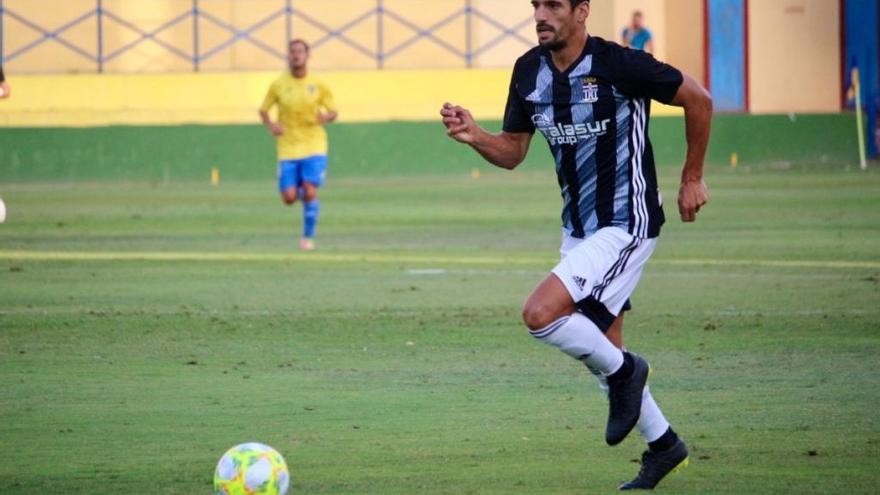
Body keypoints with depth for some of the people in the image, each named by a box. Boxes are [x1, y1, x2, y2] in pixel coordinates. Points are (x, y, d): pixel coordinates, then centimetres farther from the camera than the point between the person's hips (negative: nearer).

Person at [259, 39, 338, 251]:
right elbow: (263, 110, 10)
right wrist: (270, 125, -11)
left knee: (310, 193, -15)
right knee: (289, 198, -6)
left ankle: (308, 237, 1)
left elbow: (333, 112, 8)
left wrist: (326, 117, -16)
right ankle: (299, 190, 32)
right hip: (288, 148, 1)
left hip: (314, 147, -1)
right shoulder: (278, 85, 1)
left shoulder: (319, 86, 1)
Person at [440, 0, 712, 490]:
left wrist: (692, 179, -1)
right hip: (579, 227, 8)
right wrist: (474, 135, -13)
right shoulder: (529, 71, 1)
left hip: (626, 225, -8)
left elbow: (698, 99, -8)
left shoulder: (619, 65, -19)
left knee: (541, 313, -22)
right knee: (600, 352, 13)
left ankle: (623, 371, 3)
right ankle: (663, 446, 31)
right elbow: (512, 152, 9)